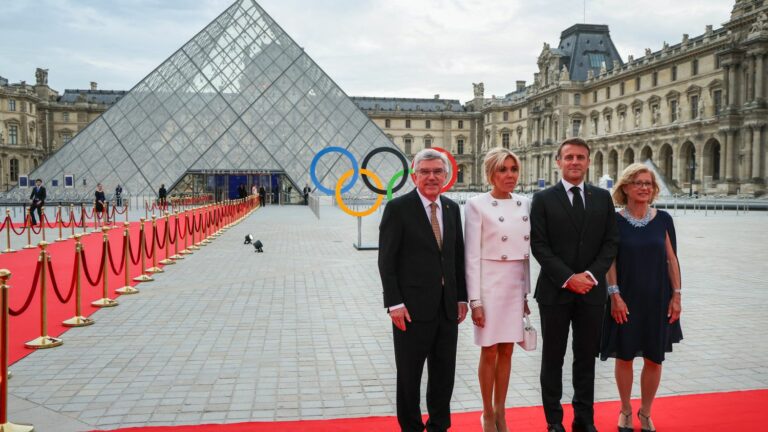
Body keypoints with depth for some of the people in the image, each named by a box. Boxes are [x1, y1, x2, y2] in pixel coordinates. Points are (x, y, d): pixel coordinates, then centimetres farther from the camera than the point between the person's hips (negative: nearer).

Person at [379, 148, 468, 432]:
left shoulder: (452, 208, 10)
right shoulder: (398, 208, -7)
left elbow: (459, 256, 14)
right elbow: (386, 261, -9)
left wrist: (461, 297, 10)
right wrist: (394, 303, -14)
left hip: (447, 307, 5)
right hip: (413, 307, -5)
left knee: (444, 372, 13)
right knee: (409, 374, 8)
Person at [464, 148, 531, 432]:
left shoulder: (524, 204, 6)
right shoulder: (477, 205, -9)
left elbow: (525, 251, 11)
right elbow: (472, 256, -11)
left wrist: (526, 292, 10)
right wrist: (475, 300, -14)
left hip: (517, 285, 5)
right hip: (489, 284, -5)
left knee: (506, 352, 12)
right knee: (489, 352, 5)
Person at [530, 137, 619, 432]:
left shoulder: (603, 198, 8)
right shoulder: (543, 199, -1)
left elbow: (610, 242, 4)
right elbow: (539, 245, -6)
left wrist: (591, 275, -10)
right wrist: (568, 278, -14)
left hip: (592, 291, 2)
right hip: (555, 291, -2)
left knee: (587, 358, 11)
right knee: (553, 358, 7)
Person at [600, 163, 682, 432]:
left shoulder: (663, 219, 0)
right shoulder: (614, 221, -5)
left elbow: (672, 259, 3)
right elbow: (610, 261, -5)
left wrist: (676, 295, -1)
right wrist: (615, 295, -11)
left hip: (657, 300, 2)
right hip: (626, 299, -2)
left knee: (654, 359, 8)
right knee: (624, 356, 8)